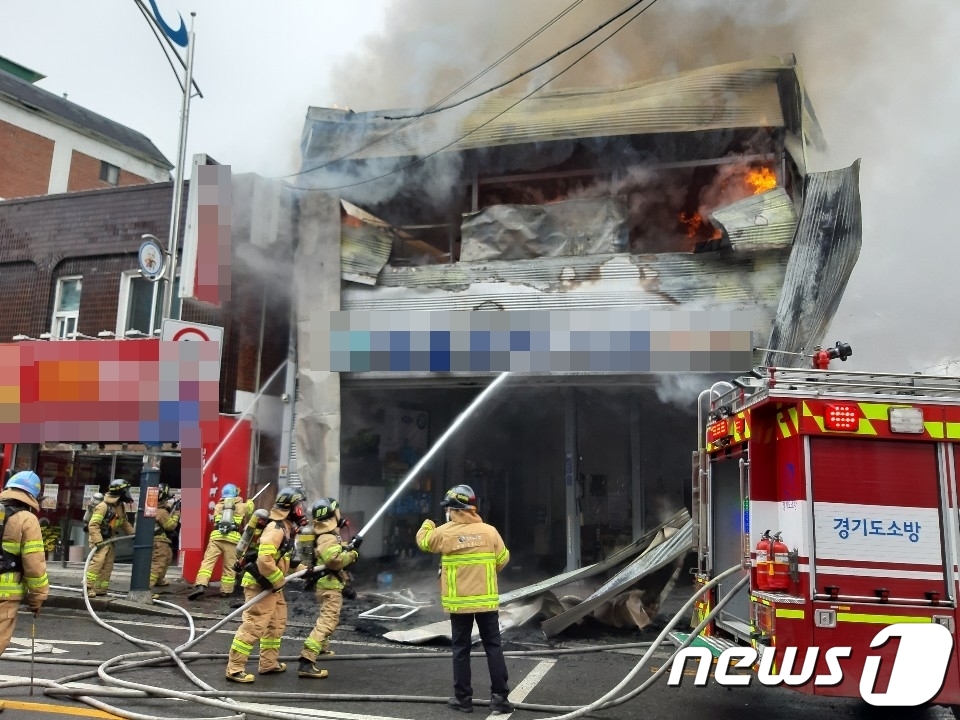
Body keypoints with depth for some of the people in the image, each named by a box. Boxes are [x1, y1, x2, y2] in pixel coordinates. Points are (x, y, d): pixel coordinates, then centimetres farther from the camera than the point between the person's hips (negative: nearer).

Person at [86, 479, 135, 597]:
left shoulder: (120, 507, 9)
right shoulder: (104, 506, -19)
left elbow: (125, 523, 24)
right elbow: (93, 525, -22)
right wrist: (98, 541, -28)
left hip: (110, 540, 9)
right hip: (100, 539, -9)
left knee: (108, 566, 6)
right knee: (97, 561, -21)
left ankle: (100, 589, 11)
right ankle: (88, 587, -18)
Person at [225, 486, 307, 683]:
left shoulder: (286, 528, 13)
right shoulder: (276, 529, -21)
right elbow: (264, 559, -31)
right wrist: (278, 581, -20)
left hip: (271, 584, 11)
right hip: (260, 584, -11)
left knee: (277, 624, 18)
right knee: (254, 626, -10)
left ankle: (269, 663, 29)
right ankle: (235, 668, -4)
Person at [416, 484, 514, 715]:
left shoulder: (445, 532, -7)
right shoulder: (489, 531, -4)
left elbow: (423, 541, 12)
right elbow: (503, 559, 4)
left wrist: (427, 524, 32)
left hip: (458, 602, -1)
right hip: (486, 600, 1)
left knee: (461, 649, 9)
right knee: (493, 647, 8)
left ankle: (463, 698, 13)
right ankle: (499, 697, 8)